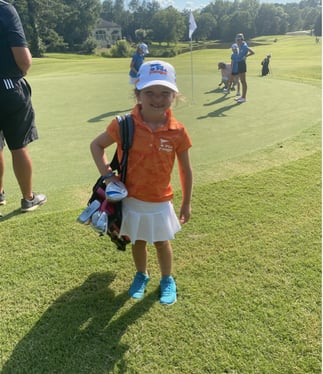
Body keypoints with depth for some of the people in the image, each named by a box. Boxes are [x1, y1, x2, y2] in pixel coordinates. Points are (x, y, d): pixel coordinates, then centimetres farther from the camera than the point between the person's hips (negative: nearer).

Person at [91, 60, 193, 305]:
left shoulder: (178, 131, -14)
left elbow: (186, 170, -3)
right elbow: (97, 145, 0)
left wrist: (187, 203, 3)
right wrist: (107, 174, -12)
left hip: (160, 202, -1)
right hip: (131, 200, 1)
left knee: (162, 243, 18)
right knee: (138, 241, 21)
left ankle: (167, 280, 43)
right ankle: (141, 276, 49)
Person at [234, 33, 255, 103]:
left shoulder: (244, 46, -14)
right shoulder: (241, 46, 12)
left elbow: (253, 52, -17)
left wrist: (245, 56, -12)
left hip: (242, 64, -10)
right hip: (239, 63, 10)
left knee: (243, 81, -5)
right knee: (242, 81, 14)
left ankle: (244, 98, -2)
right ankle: (242, 96, 22)